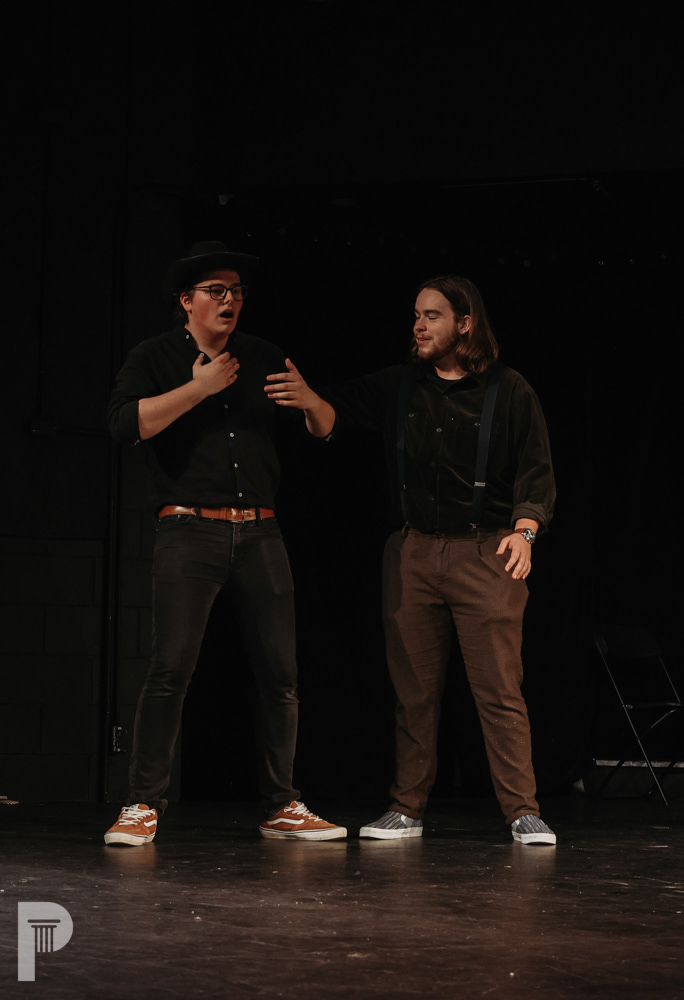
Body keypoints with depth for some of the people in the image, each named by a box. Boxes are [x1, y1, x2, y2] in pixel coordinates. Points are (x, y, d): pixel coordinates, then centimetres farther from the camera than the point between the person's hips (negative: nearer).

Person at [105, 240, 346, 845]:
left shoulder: (263, 359, 17)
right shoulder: (156, 358, 6)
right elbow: (125, 422, -13)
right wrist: (199, 388, -12)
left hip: (260, 530, 4)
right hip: (189, 529, -4)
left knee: (280, 671, 1)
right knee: (171, 669, -12)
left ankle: (281, 807, 10)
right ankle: (143, 806, -3)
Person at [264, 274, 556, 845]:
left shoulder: (508, 391, 2)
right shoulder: (399, 387, 10)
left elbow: (536, 470, -1)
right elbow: (336, 416, 1)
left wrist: (525, 530, -16)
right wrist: (310, 400, -22)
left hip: (485, 552, -3)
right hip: (413, 552, 3)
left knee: (500, 689, -6)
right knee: (414, 690, 7)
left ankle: (522, 811, -1)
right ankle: (407, 808, 15)